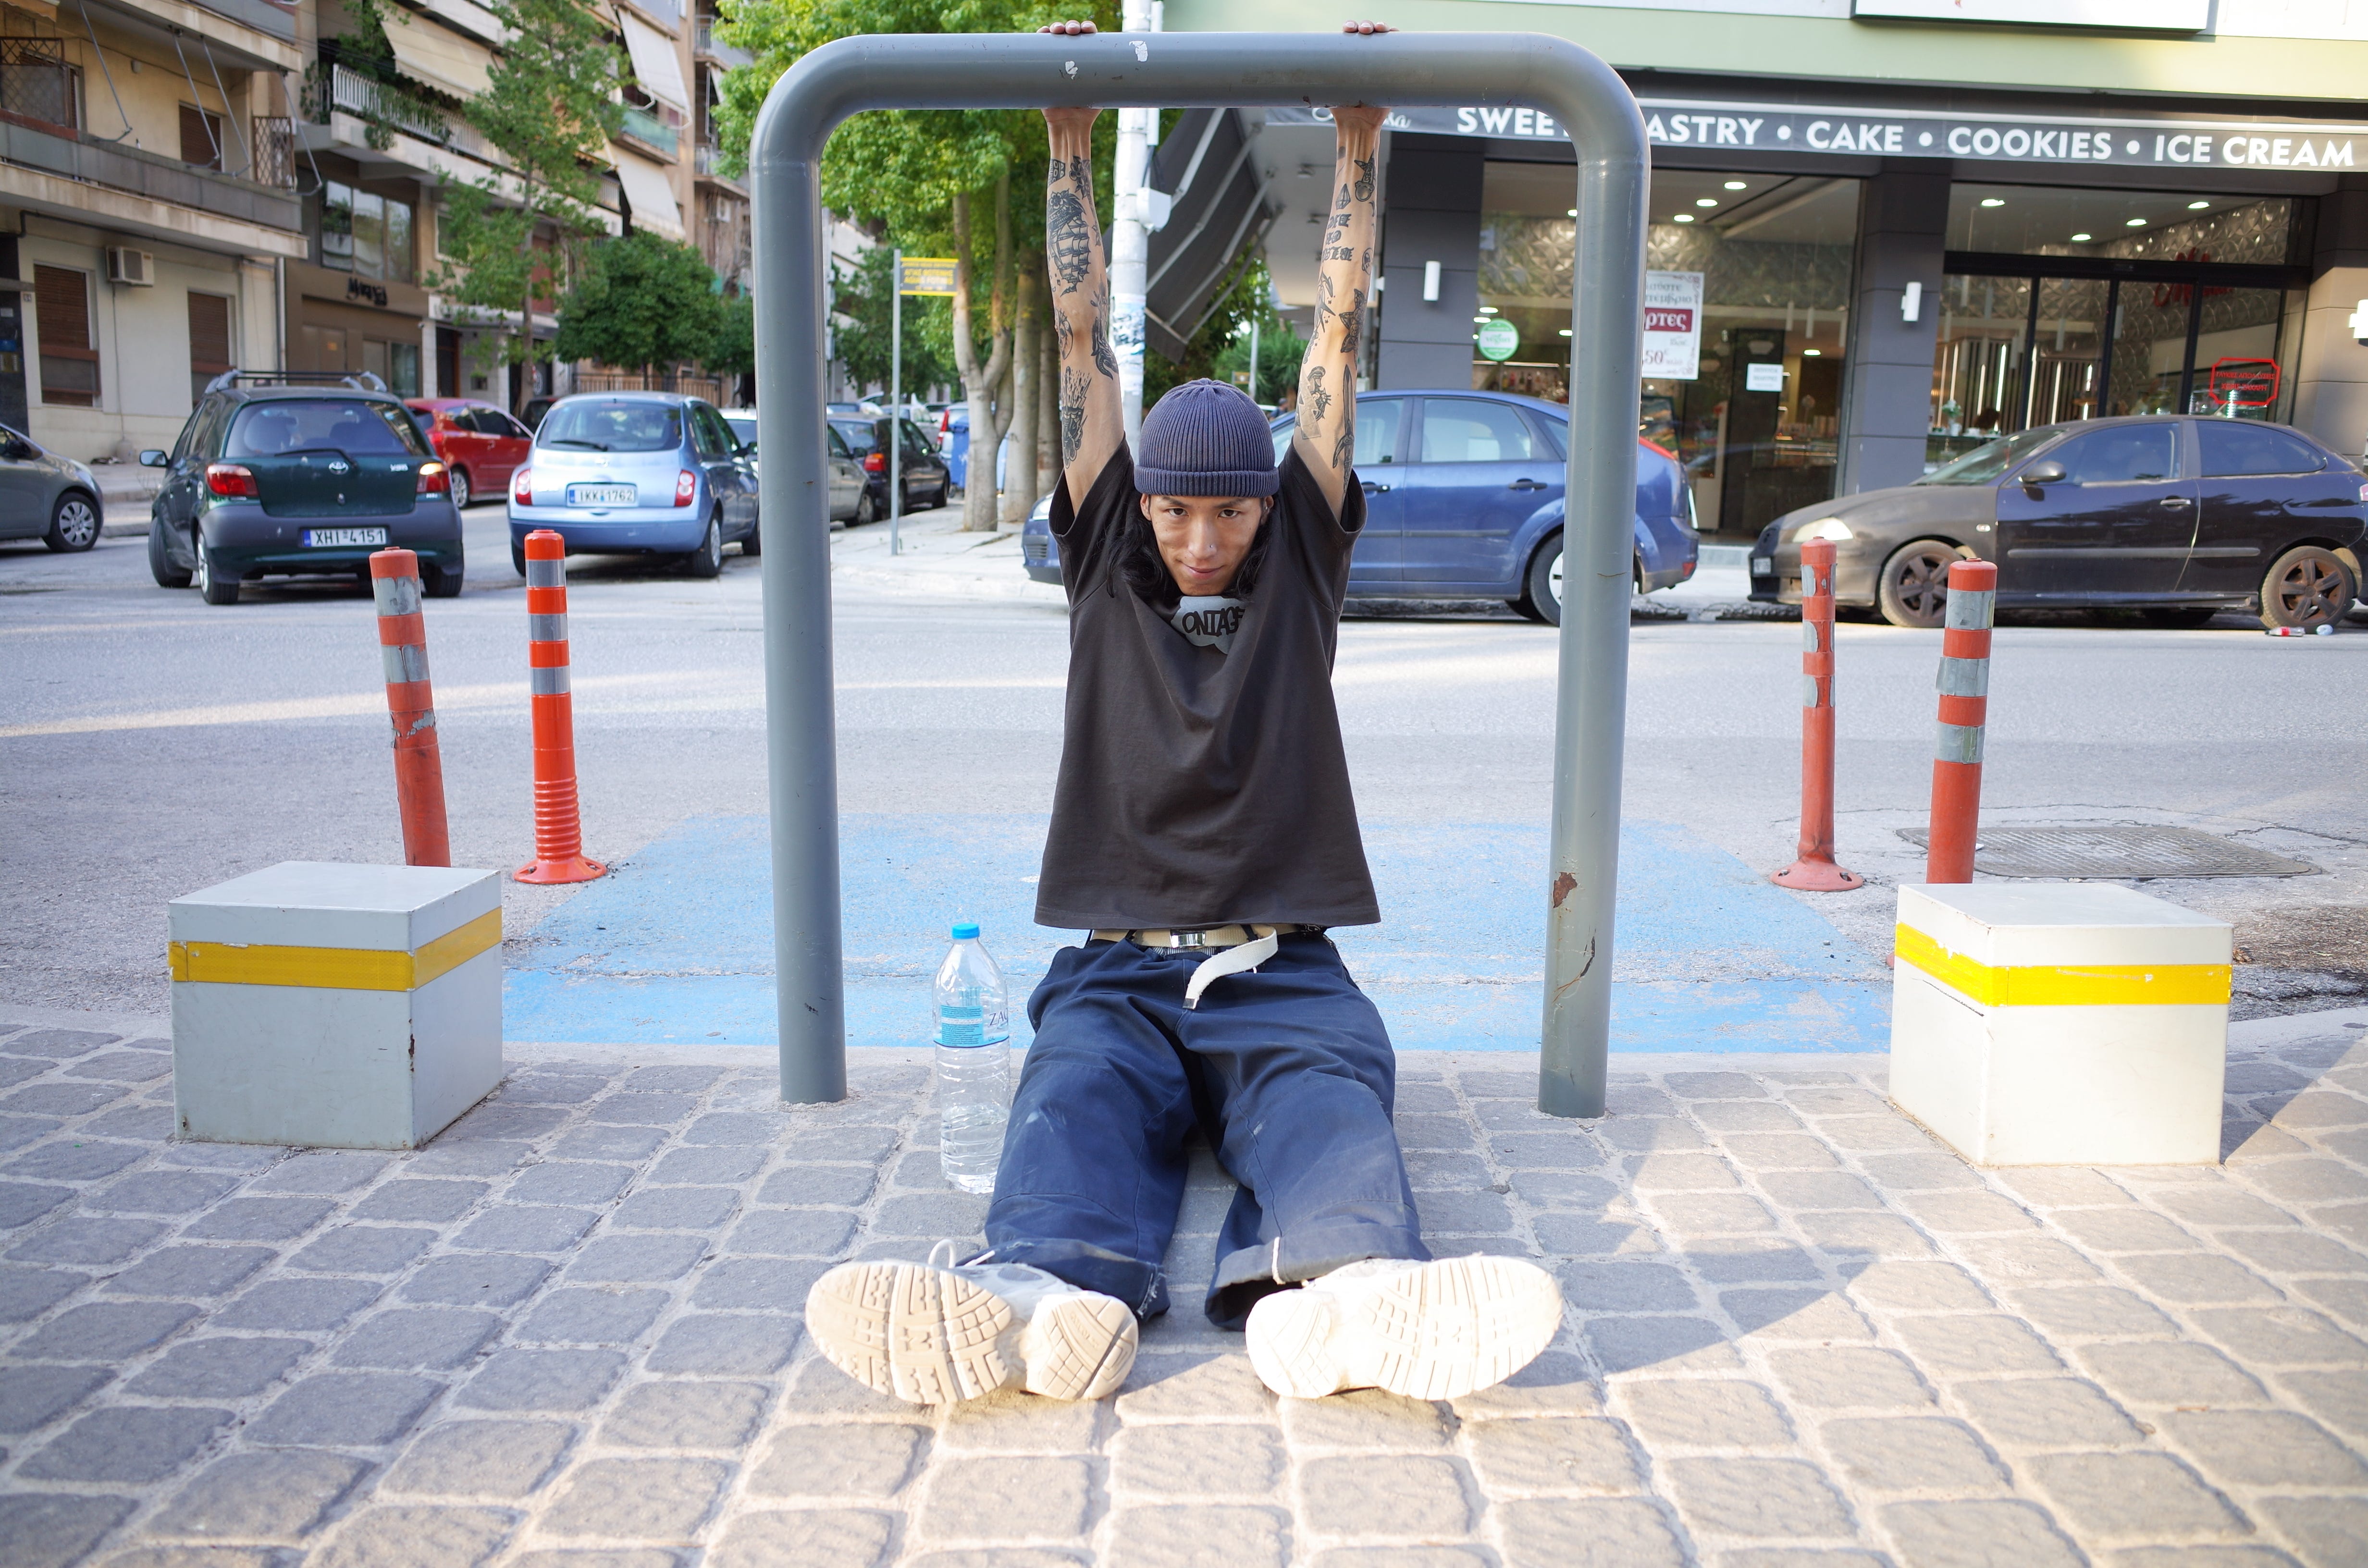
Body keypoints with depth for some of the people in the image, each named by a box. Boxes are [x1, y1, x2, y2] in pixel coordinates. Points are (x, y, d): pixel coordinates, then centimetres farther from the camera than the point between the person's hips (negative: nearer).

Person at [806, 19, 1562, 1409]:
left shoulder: (1301, 569, 14)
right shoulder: (1107, 566, 15)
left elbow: (1339, 343, 12)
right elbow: (1084, 341, 13)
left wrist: (1359, 148, 12)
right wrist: (1071, 146, 13)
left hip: (1284, 973, 0)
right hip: (1121, 968, 0)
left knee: (1331, 1108, -32)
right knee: (1078, 1099, -32)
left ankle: (1346, 1293, -60)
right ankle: (1048, 1292, -60)